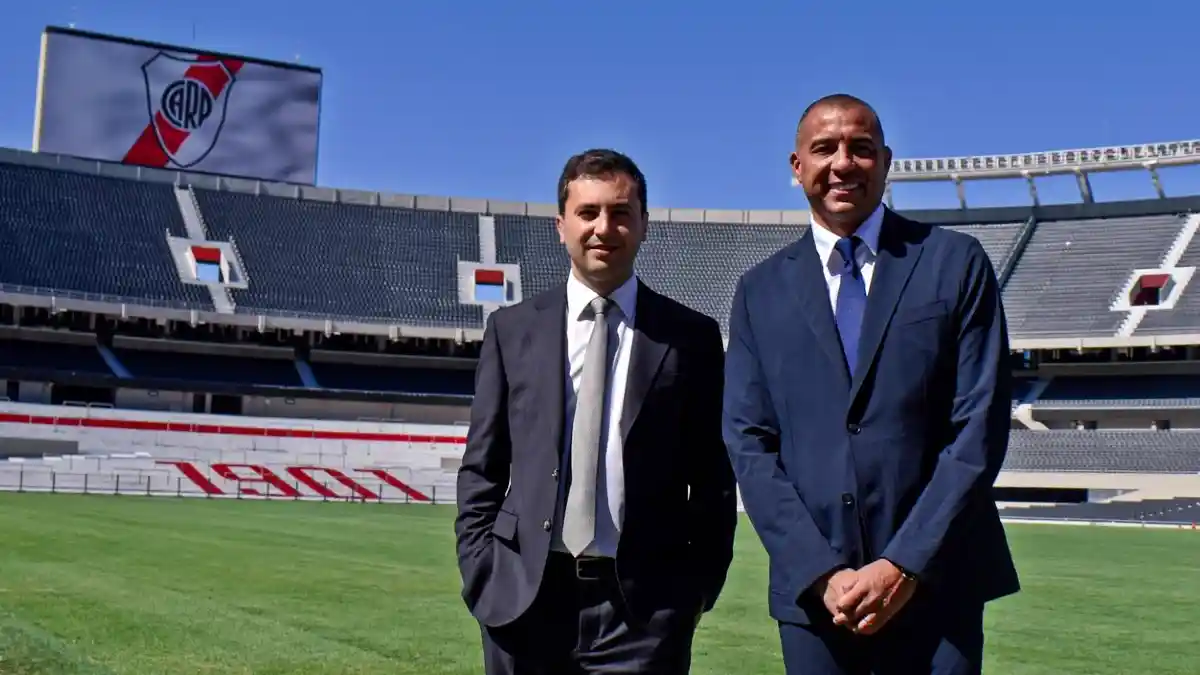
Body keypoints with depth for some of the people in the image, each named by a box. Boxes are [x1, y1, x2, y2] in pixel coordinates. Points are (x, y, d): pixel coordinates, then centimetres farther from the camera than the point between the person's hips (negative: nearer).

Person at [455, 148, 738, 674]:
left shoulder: (691, 336, 4)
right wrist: (481, 573, -1)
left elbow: (714, 479, 6)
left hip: (644, 603, -1)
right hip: (524, 595, 2)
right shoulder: (512, 329, 8)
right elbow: (482, 468, 8)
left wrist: (700, 584, -1)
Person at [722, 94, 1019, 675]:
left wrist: (907, 565, -11)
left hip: (935, 582, -1)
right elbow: (749, 443, 1)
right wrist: (821, 572, -9)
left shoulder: (955, 263, 2)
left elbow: (980, 427, -4)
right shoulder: (761, 290, 6)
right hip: (811, 588, 1)